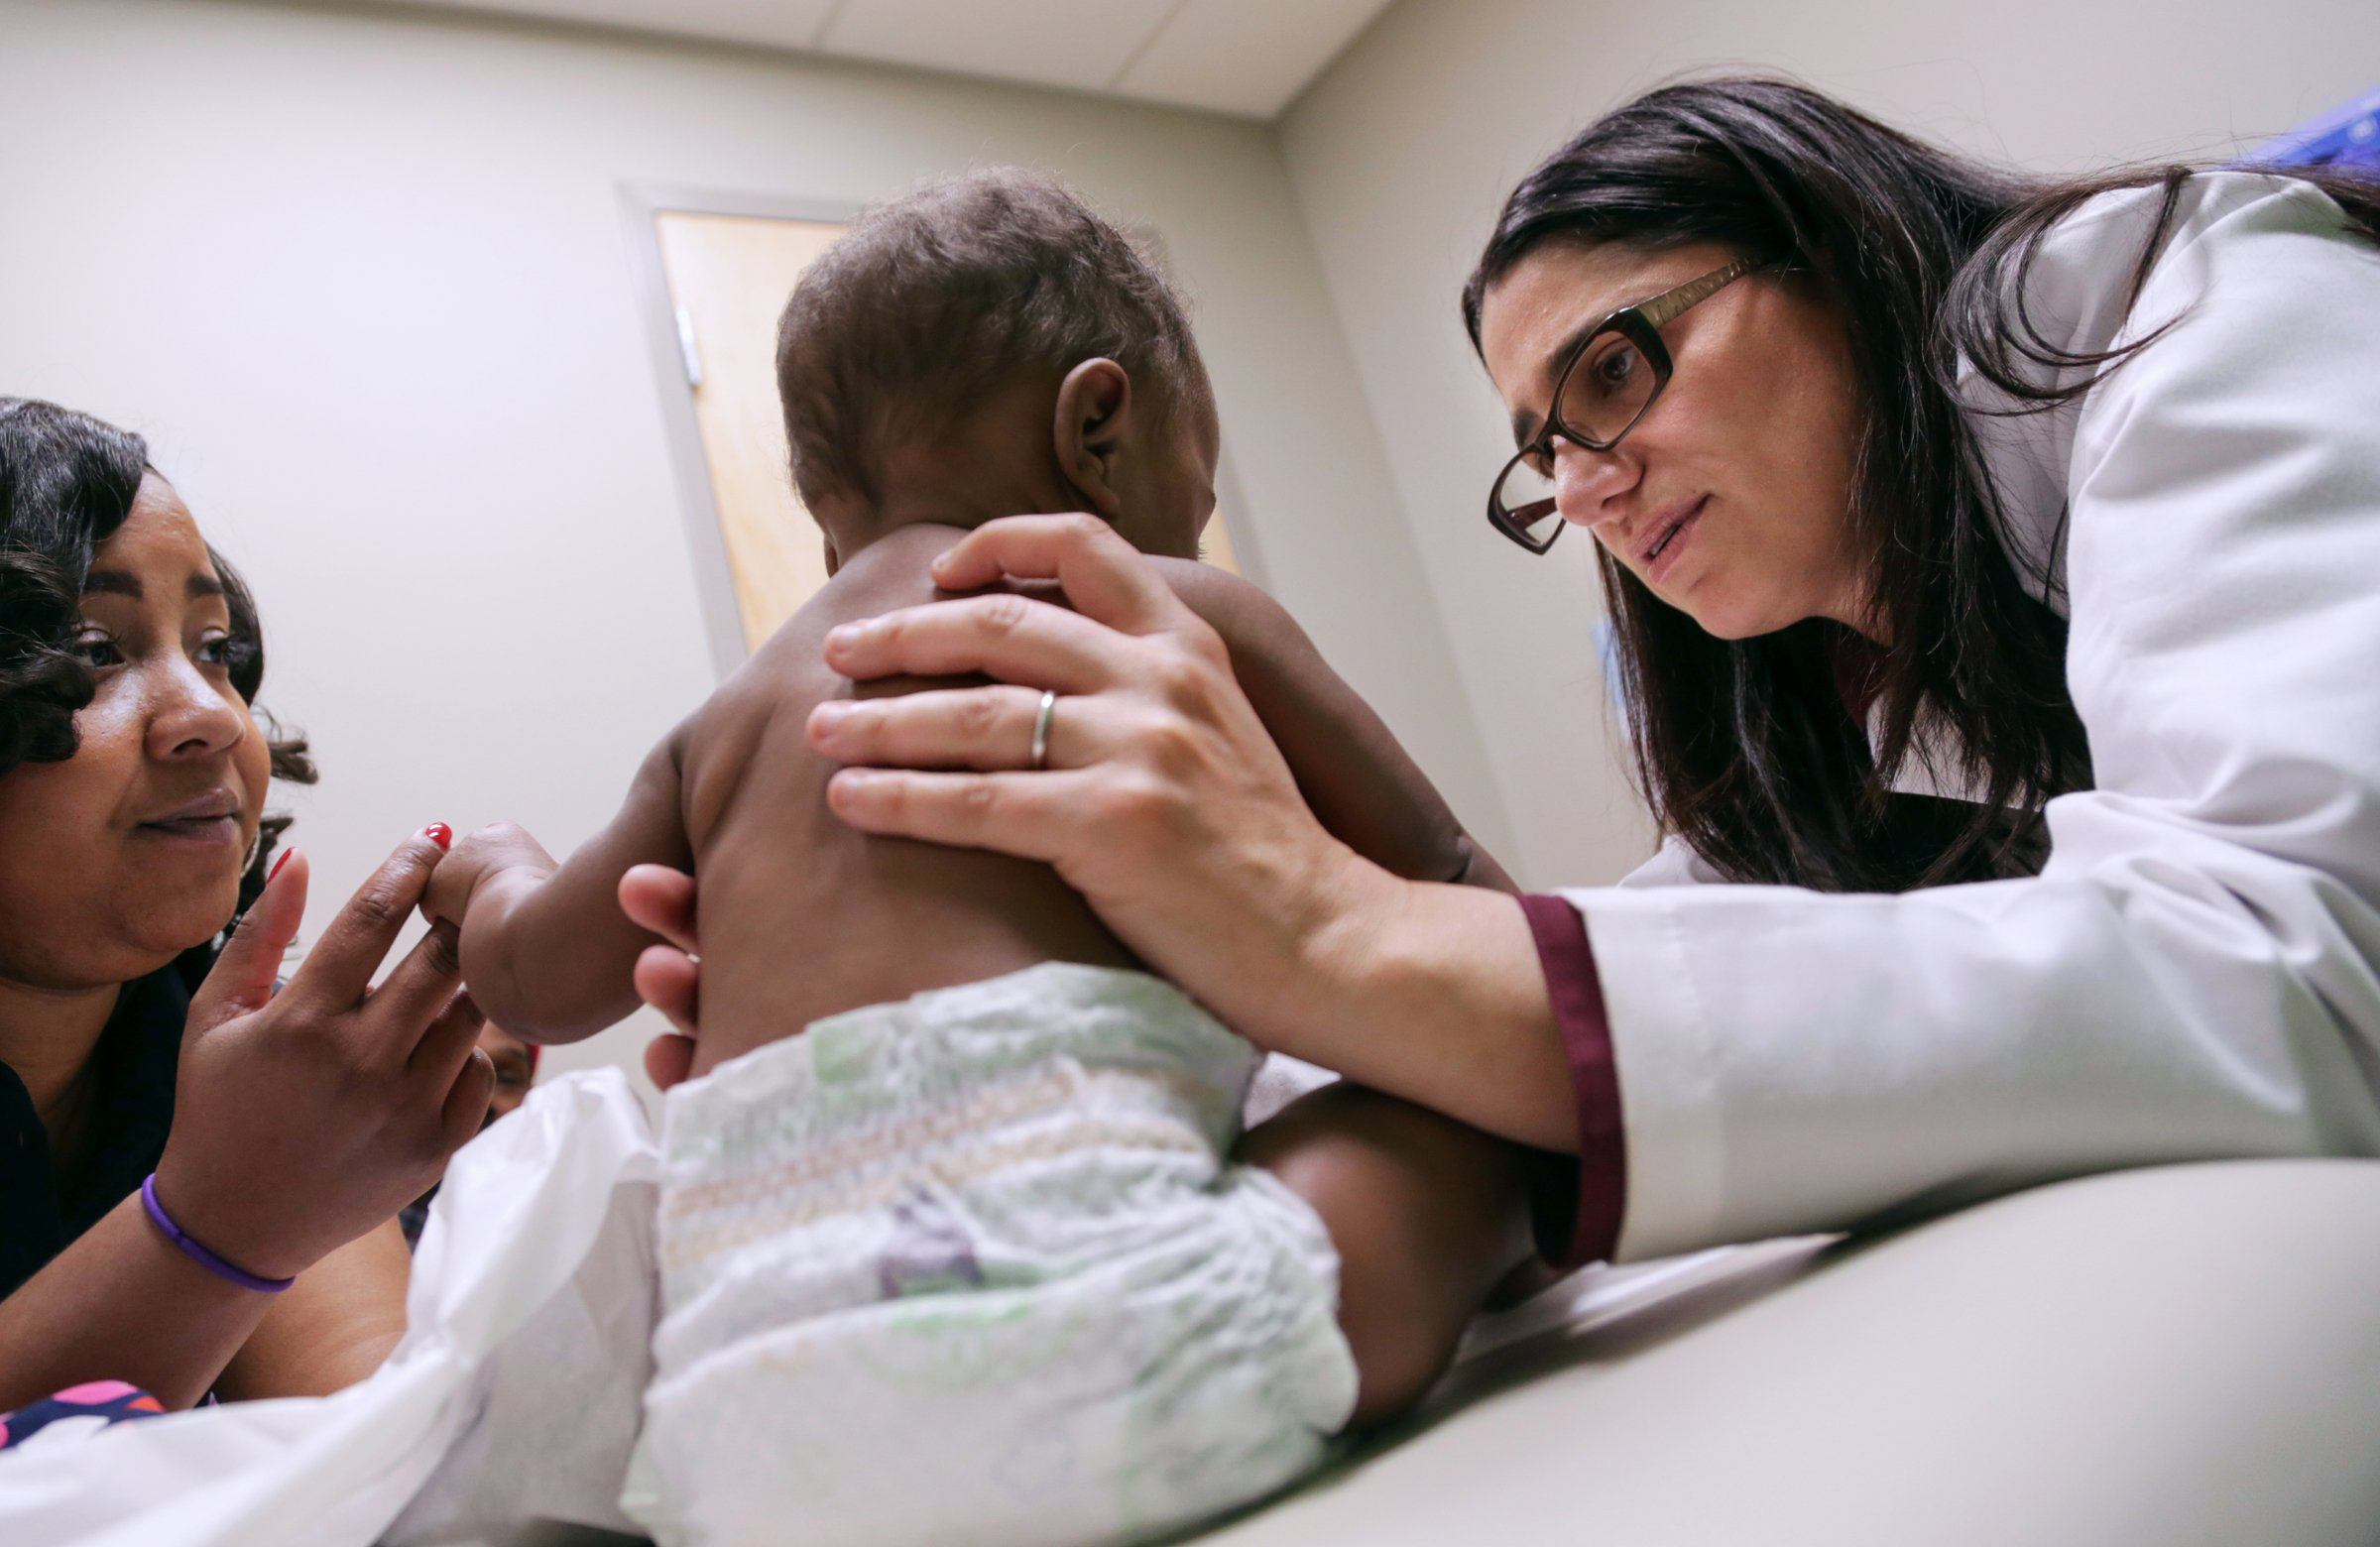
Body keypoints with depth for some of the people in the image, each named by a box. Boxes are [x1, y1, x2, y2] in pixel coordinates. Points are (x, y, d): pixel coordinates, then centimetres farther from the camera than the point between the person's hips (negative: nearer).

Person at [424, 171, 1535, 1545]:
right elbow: (1451, 907, 15)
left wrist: (492, 871, 54)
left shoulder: (730, 725, 21)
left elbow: (535, 977, 31)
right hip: (1071, 1293, -4)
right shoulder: (1174, 619, 9)